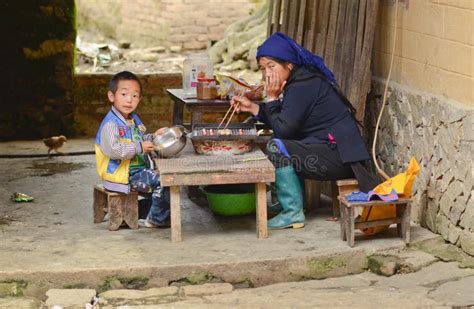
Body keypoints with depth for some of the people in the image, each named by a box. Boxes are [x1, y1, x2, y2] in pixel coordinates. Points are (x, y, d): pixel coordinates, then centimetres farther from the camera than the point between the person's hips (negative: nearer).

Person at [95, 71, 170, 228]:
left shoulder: (133, 119, 14)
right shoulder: (111, 123, -18)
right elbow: (111, 149, -30)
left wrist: (152, 137, 9)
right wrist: (139, 148, -27)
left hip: (138, 169, 10)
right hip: (123, 175, -10)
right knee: (161, 182, -17)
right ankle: (157, 219, 0)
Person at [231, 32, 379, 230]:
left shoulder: (302, 86, -17)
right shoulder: (299, 79, 13)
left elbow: (283, 128, -19)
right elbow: (284, 122, 17)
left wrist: (272, 99, -6)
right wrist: (252, 107, 8)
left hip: (338, 155, -11)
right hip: (334, 149, 11)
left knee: (276, 147, -21)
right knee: (282, 142, 26)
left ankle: (293, 213, -14)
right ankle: (291, 201, 22)